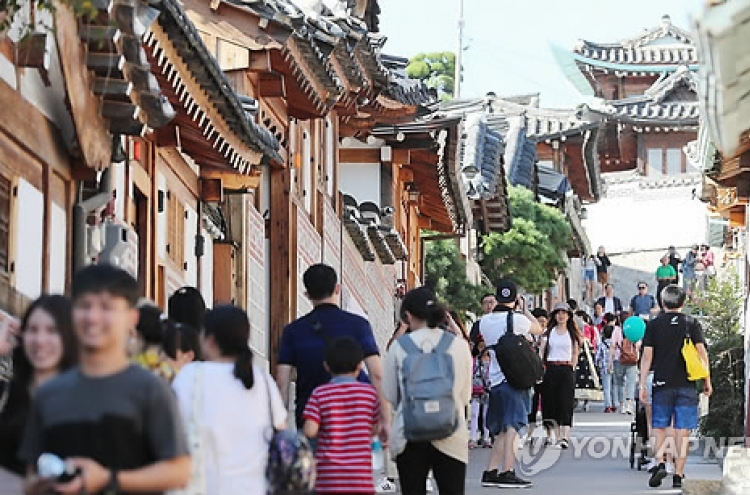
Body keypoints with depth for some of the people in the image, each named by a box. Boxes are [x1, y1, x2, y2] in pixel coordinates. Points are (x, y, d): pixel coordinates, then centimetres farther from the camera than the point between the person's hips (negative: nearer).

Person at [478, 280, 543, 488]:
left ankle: (490, 472, 11)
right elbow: (539, 329, 8)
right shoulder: (517, 319, -9)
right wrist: (524, 308, 17)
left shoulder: (485, 322, 7)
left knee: (502, 430, 14)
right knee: (512, 426, -9)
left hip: (495, 381, 6)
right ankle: (507, 472, -16)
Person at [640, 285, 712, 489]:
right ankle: (678, 475, 1)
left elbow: (647, 356, 0)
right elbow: (701, 352, -3)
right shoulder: (692, 324, 2)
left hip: (662, 385, 0)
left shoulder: (654, 325, 2)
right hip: (687, 386, 0)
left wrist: (642, 384, 4)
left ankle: (660, 463, -10)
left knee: (660, 427, 10)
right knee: (682, 430, 3)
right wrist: (707, 380, 4)